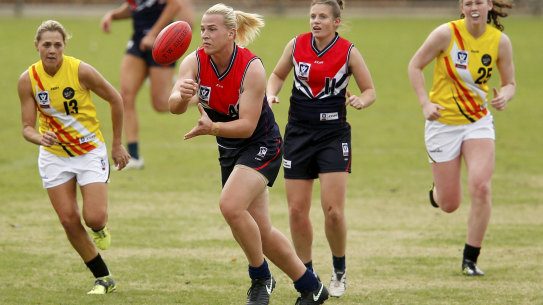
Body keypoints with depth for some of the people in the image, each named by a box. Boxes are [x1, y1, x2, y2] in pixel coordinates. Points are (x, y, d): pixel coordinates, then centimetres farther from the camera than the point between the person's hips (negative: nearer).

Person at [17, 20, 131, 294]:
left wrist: (117, 145, 1)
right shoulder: (28, 80, -11)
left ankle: (100, 228, 23)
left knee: (95, 218, -16)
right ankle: (103, 279, 13)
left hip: (91, 151, -3)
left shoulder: (81, 71, -18)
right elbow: (27, 127, -7)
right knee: (69, 221, -2)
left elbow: (115, 99, -4)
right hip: (54, 155, 3)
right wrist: (40, 138, -32)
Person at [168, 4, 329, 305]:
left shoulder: (251, 68, -24)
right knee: (260, 231, 9)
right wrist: (182, 95, -50)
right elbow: (175, 105, -26)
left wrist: (211, 128, -43)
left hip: (261, 145, -6)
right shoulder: (194, 62, -11)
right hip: (229, 150, 6)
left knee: (230, 205, -27)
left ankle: (260, 278, -7)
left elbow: (247, 126, -26)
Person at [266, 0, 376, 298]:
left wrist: (361, 101, -20)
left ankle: (339, 270, 13)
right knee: (297, 210, 1)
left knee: (333, 209, -11)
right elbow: (278, 74, 16)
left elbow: (370, 90, 2)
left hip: (333, 133, -3)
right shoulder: (297, 45, 0)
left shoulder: (348, 52, -7)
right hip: (298, 132, 3)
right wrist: (271, 94, -4)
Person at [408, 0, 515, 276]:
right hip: (443, 122, -2)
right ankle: (437, 189, 42)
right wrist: (425, 104, -14)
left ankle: (470, 259, -3)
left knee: (481, 186, -18)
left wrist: (504, 96, -17)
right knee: (449, 204, 1)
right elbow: (414, 66, -3)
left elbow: (509, 83, 7)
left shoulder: (500, 41, -5)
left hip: (479, 121, 2)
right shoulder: (447, 34, -13)